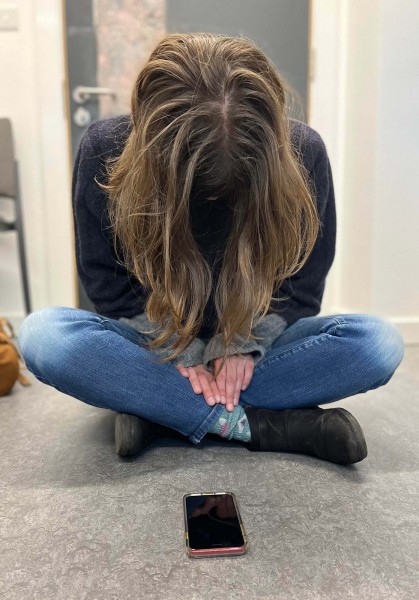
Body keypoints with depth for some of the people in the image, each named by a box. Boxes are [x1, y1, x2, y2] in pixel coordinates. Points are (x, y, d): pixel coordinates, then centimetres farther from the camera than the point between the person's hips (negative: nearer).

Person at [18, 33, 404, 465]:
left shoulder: (303, 151, -15)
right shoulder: (105, 149, -16)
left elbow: (303, 279, -6)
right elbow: (105, 278, -9)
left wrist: (243, 343, -20)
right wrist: (181, 352, -18)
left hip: (252, 343, 1)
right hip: (156, 343, 0)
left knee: (379, 342, -24)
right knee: (40, 334, -29)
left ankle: (156, 409, -25)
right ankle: (250, 423, -26)